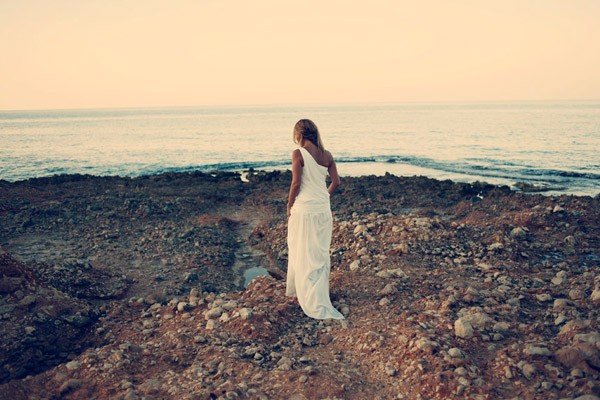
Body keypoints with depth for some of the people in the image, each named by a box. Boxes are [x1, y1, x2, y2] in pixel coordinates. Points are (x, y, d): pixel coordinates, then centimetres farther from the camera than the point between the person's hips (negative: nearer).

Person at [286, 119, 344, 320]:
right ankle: (319, 294, 29)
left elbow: (296, 183, -15)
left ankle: (314, 304, 10)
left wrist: (289, 205, -2)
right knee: (320, 253, 17)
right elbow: (336, 182, 5)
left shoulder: (299, 153, -12)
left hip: (304, 210, -5)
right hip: (323, 209, 6)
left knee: (304, 255, 5)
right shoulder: (327, 155, 4)